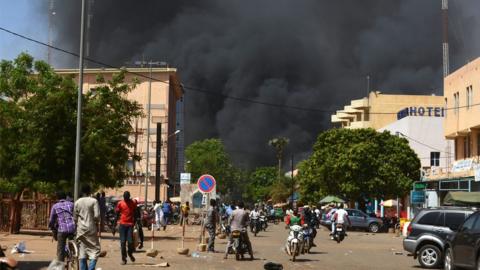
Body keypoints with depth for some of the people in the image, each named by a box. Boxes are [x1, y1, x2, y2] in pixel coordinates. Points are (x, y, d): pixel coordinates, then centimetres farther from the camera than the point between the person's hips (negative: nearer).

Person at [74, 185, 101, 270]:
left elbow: (75, 217, 8)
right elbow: (97, 215, -12)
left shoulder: (77, 202, 6)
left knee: (82, 252, 8)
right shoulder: (93, 201, -6)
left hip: (80, 229, 4)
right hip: (91, 228, -4)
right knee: (95, 249, 1)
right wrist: (97, 223, 5)